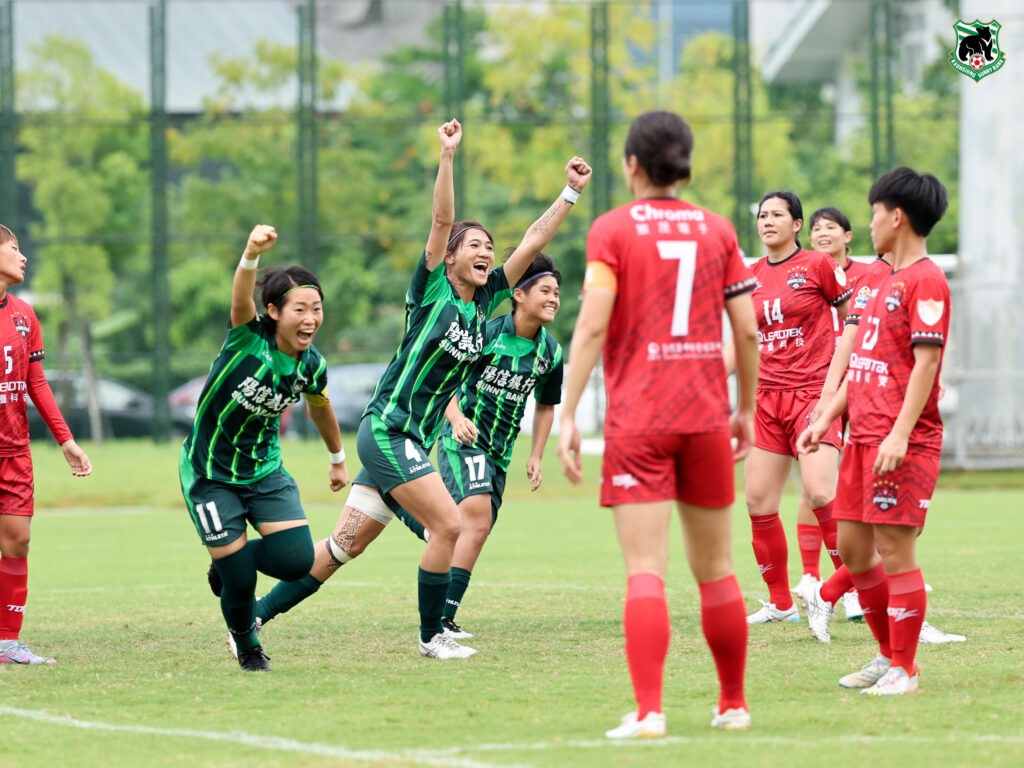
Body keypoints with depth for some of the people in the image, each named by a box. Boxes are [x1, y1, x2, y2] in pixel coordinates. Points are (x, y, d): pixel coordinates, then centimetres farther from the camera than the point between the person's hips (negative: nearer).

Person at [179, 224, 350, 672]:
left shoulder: (311, 366, -7)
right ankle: (246, 647, 28)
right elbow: (241, 297, -44)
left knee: (296, 560, -13)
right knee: (239, 579, -6)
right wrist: (252, 256, -65)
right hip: (210, 475, -4)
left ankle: (229, 563, 21)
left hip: (264, 470, 4)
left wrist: (338, 459, 29)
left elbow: (320, 409, 16)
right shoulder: (249, 339, -22)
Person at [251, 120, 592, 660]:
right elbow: (442, 220, -19)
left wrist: (571, 192, 11)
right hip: (387, 430, -8)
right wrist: (447, 157, -26)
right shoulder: (432, 290, -7)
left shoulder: (484, 301, 11)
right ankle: (431, 636, 3)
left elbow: (532, 242, 13)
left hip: (409, 441, 8)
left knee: (345, 544, 6)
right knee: (448, 525, -11)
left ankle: (257, 615, 11)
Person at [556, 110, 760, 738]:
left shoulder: (613, 229, -2)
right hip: (706, 417, 3)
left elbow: (592, 326, -11)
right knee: (716, 568, 13)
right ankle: (734, 705, 20)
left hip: (637, 422, -3)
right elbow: (747, 331, 5)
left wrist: (568, 415, -9)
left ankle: (649, 711, -17)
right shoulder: (718, 230, 7)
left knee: (646, 570, -8)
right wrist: (746, 410, 18)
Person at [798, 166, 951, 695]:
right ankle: (888, 655, 22)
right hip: (863, 437, 10)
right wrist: (826, 418, 21)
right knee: (852, 548, 11)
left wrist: (900, 434, -24)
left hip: (903, 446, -10)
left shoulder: (926, 280, -11)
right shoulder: (885, 280, 19)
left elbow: (925, 362, -18)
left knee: (894, 552, -7)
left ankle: (903, 670, -1)